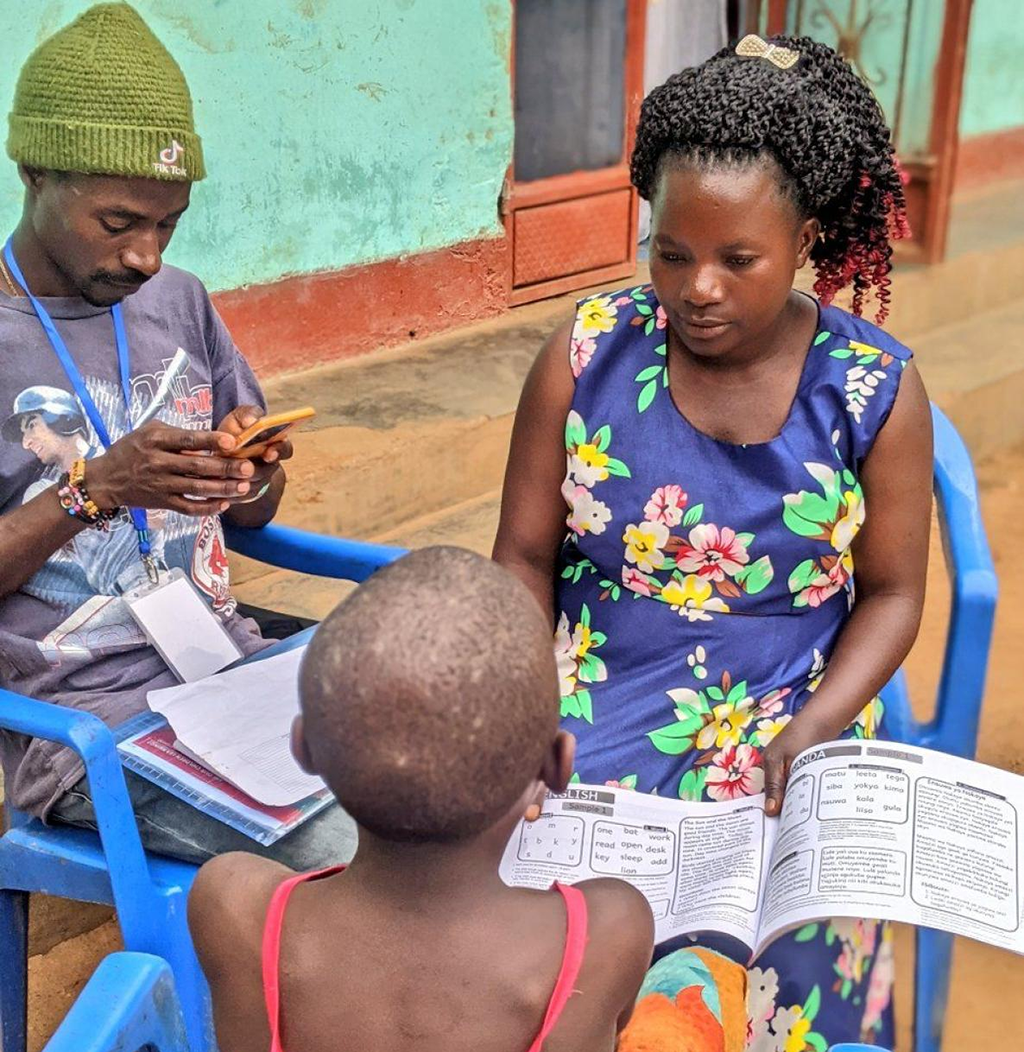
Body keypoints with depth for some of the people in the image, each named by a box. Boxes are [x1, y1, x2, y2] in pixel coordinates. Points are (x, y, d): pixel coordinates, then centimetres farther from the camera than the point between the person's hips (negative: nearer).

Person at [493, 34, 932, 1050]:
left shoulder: (874, 389, -5)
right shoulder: (590, 352, -4)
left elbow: (891, 593, 3)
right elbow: (524, 556, 1)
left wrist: (810, 731, -11)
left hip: (789, 721, 0)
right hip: (590, 707, 1)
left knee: (780, 944, -22)